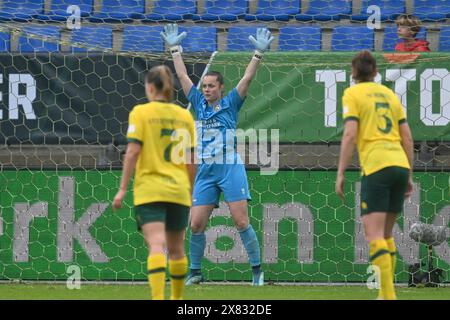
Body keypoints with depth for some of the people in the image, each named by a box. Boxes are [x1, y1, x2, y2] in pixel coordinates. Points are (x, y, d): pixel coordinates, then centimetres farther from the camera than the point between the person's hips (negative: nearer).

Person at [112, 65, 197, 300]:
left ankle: (158, 298, -29)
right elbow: (191, 159, 10)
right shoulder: (185, 116, 9)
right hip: (179, 191, 4)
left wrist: (122, 189, -7)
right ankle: (177, 299, 30)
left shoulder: (141, 112, -3)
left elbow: (133, 151, -10)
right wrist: (190, 191, 22)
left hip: (149, 190, -4)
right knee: (176, 249, 16)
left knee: (156, 245, -14)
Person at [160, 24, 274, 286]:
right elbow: (182, 76, 14)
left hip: (231, 169, -4)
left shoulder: (230, 104, 1)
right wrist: (175, 49, 15)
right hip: (206, 172, 4)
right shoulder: (199, 103, 10)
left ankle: (257, 270, -3)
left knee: (241, 222, -8)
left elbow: (247, 78, -7)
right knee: (196, 225, 0)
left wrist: (259, 54, -15)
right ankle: (195, 272, 12)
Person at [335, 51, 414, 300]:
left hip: (376, 167, -6)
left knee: (374, 235, -9)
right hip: (400, 165, 6)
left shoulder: (352, 94, 3)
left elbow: (349, 135, -8)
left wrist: (340, 175, -5)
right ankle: (385, 293, 17)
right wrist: (409, 176, 22)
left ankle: (389, 296, -21)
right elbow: (407, 138, 16)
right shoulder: (390, 94, 19)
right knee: (386, 234, 16)